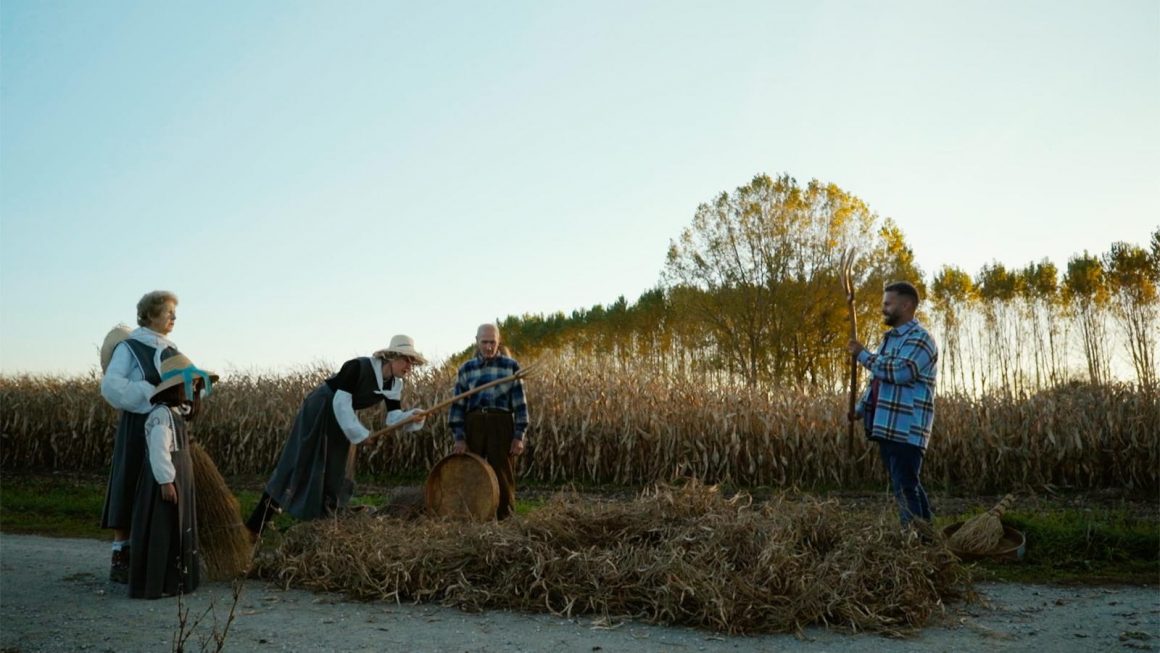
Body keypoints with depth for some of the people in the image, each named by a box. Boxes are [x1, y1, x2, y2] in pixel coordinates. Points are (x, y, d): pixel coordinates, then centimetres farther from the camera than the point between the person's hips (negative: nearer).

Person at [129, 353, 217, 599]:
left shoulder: (176, 413, 14)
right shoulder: (161, 414, -17)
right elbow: (158, 451, -23)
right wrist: (166, 481, -25)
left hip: (179, 481, 10)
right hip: (165, 481, -10)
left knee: (177, 531, 14)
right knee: (160, 532, -4)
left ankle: (172, 581, 22)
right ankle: (153, 585, 2)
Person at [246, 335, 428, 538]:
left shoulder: (394, 385, -7)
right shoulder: (359, 366, -28)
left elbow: (393, 417, -10)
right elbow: (340, 402, -30)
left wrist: (412, 417, -31)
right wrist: (359, 434, -27)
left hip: (340, 420, 7)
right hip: (317, 411, -7)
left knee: (334, 473, 7)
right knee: (296, 470, -6)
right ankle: (254, 526, 1)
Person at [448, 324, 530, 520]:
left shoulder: (511, 366, 4)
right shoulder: (466, 369, 9)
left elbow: (520, 402, 3)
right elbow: (458, 404, 7)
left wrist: (519, 436, -4)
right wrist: (459, 437, -2)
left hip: (501, 424, -2)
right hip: (473, 424, 2)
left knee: (503, 475, 0)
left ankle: (505, 519, 11)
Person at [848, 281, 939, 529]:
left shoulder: (920, 339, -9)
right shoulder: (890, 338, 21)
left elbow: (900, 371, -24)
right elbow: (877, 379, 26)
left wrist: (862, 355, -14)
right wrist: (860, 408, 15)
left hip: (906, 429, -10)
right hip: (887, 427, 10)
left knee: (905, 488, -10)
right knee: (905, 487, 14)